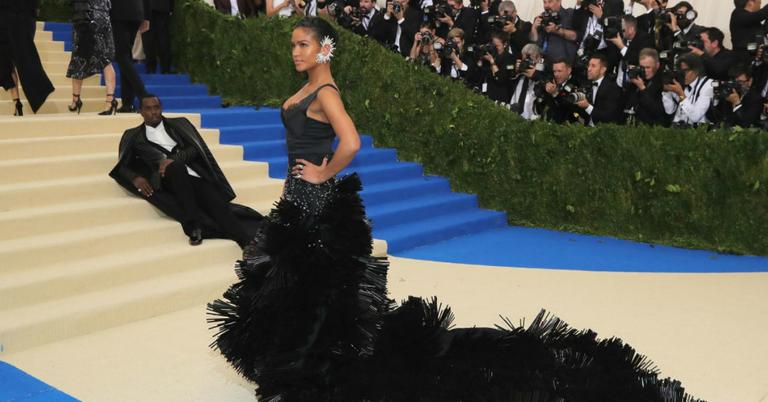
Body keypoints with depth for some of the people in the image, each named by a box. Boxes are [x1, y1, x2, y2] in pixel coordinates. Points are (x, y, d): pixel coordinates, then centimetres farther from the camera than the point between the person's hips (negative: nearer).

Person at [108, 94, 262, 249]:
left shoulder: (179, 124, 22)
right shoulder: (133, 135, 21)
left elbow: (195, 148, 7)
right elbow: (121, 167, 12)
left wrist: (173, 159, -12)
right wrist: (135, 178, -10)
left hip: (195, 176, 2)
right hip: (167, 180, -1)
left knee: (218, 205, -27)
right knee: (176, 166, -37)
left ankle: (248, 243, -45)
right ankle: (193, 224, -39)